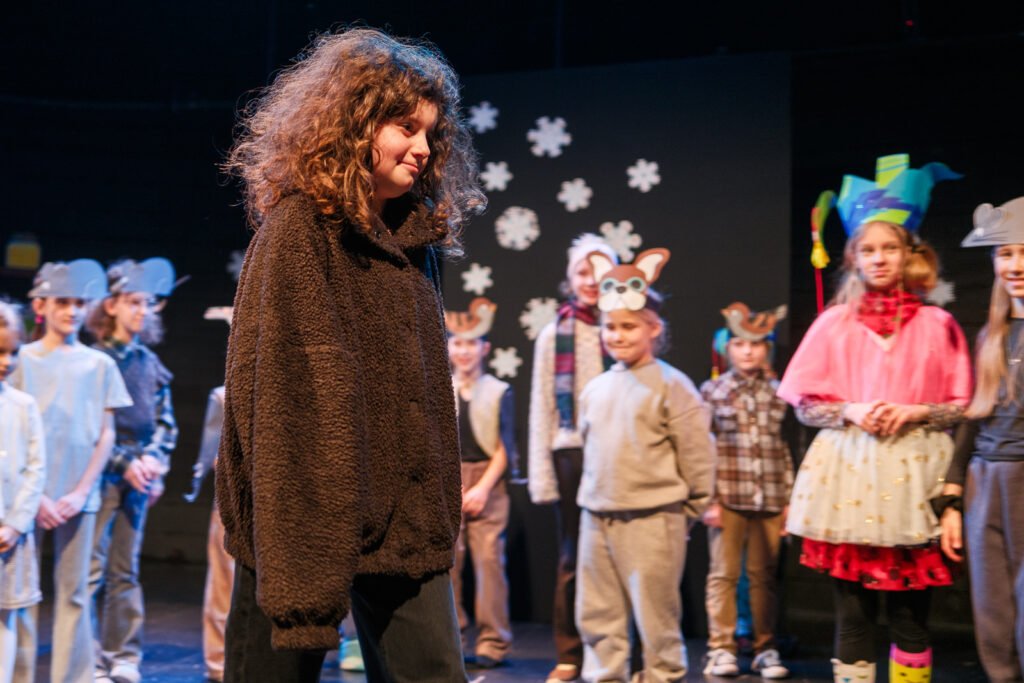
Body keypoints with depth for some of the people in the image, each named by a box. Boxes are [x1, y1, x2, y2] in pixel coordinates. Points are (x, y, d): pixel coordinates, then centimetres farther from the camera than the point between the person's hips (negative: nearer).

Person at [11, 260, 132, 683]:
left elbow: (106, 434, 8)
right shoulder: (22, 360, 4)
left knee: (73, 593, 4)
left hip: (78, 497, 2)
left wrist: (80, 493, -3)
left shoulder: (100, 365, 9)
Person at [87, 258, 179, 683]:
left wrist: (155, 460, -3)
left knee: (125, 571, 10)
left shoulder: (151, 364, 12)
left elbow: (165, 422, 14)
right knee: (91, 571, -5)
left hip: (138, 478, 5)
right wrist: (125, 463, -12)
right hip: (102, 476, -5)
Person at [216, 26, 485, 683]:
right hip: (309, 518, -6)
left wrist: (440, 501, 11)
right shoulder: (300, 228, -7)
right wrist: (295, 534, -18)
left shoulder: (418, 235, 12)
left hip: (403, 520, 6)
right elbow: (273, 380, -13)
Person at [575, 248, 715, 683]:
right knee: (597, 614, 11)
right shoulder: (594, 389, 11)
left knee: (655, 615, 0)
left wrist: (692, 508, -2)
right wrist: (593, 495, 16)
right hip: (597, 517, 6)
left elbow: (696, 453, -6)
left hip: (653, 519, -6)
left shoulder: (671, 385, -7)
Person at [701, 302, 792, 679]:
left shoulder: (777, 393, 7)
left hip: (769, 500, 2)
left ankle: (765, 649, 16)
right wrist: (708, 500, -7)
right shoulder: (713, 390, 1)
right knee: (724, 574, 4)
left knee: (764, 576, 8)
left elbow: (786, 450, 8)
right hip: (728, 498, -2)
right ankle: (721, 648, 11)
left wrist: (788, 500, 5)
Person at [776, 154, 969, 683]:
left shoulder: (937, 325, 4)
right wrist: (850, 412, -11)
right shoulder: (834, 323, 6)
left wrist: (916, 412, -11)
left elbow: (963, 406, 6)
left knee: (909, 606, 2)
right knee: (853, 605, 3)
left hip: (913, 474, 0)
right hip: (849, 470, 1)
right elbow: (804, 405, 7)